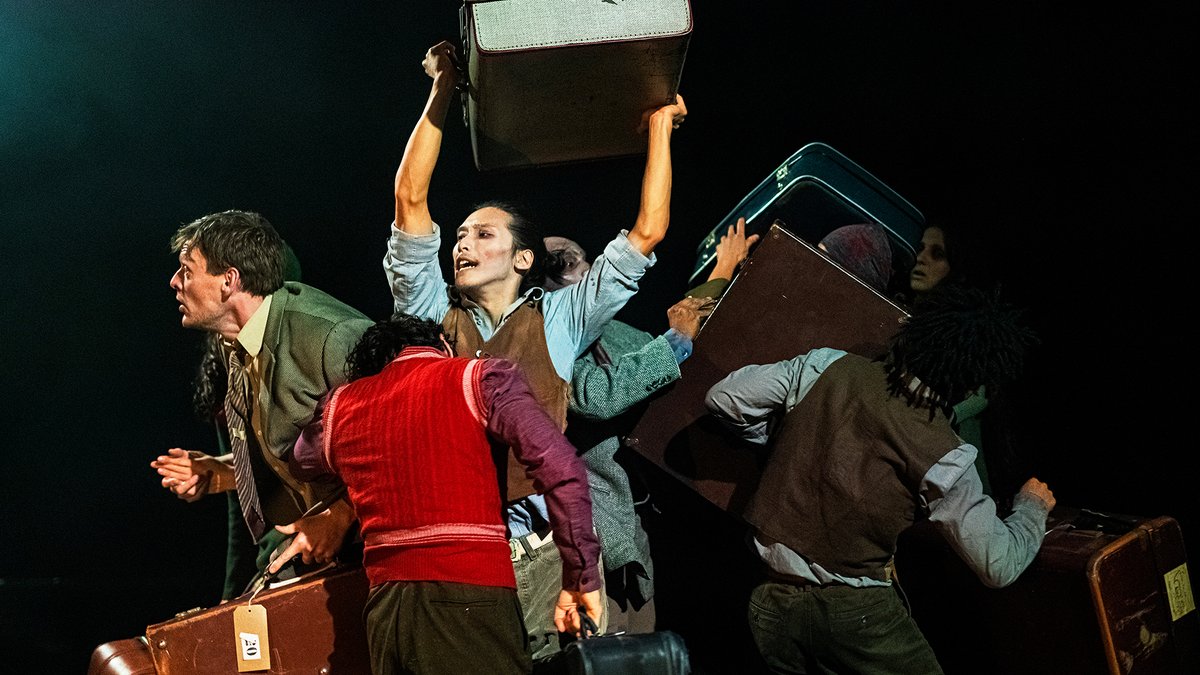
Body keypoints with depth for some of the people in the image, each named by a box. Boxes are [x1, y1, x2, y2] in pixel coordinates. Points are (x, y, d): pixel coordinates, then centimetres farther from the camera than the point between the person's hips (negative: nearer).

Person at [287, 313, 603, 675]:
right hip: (471, 603, -5)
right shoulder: (479, 378, 2)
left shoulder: (340, 405, 17)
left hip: (385, 607, 5)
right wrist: (581, 578, -5)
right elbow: (560, 468, -9)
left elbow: (300, 465, 39)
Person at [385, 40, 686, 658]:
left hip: (544, 545, 0)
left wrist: (659, 126, 15)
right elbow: (411, 198, 10)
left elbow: (647, 232, 12)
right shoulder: (435, 318, 17)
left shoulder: (557, 319, 16)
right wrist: (442, 92, 12)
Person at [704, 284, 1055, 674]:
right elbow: (999, 567, -7)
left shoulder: (826, 368, -7)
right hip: (855, 613, -5)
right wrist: (1032, 507, 14)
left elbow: (724, 399, 1)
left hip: (768, 608, 5)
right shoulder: (943, 460, -14)